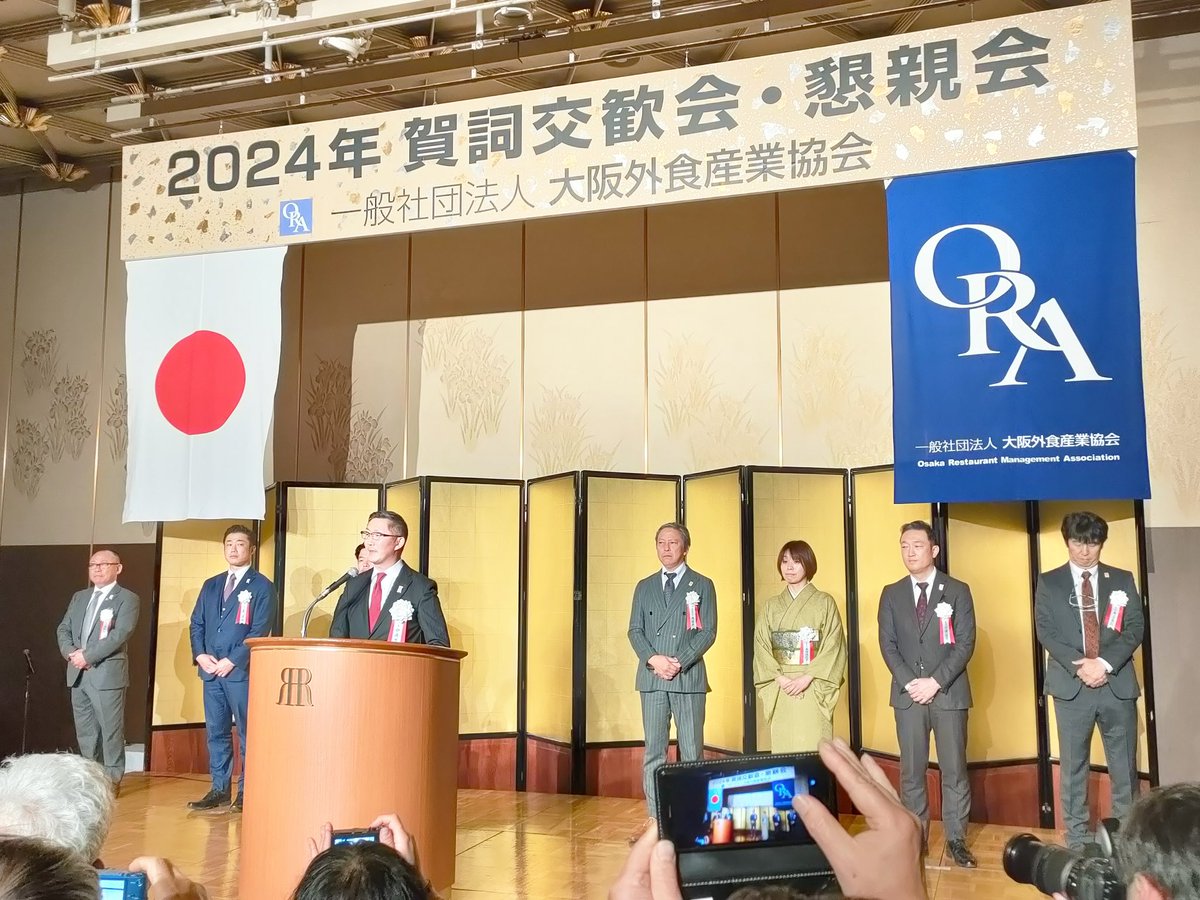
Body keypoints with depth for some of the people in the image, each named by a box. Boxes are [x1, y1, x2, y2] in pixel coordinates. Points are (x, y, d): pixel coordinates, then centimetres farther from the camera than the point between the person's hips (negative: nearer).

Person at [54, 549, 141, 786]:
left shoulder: (127, 599, -3)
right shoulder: (79, 597, 18)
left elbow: (121, 634, -14)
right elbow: (63, 629, 14)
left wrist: (87, 655, -17)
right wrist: (71, 652, -6)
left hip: (107, 673, -6)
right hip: (78, 674, 6)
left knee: (110, 731, -3)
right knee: (85, 732, 11)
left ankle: (112, 779, 4)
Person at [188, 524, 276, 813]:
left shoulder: (262, 587, -1)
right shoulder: (211, 585, 17)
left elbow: (260, 630, -9)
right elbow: (197, 624, 15)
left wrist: (231, 661, -14)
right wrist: (200, 655, -2)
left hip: (241, 670, -5)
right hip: (210, 669, 6)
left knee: (247, 733, -2)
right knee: (216, 733, 9)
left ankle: (247, 792, 4)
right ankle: (219, 789, 16)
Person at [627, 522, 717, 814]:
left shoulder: (702, 585, 6)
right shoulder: (644, 587, 15)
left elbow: (708, 631, -1)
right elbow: (635, 630, 9)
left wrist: (680, 663, -12)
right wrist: (653, 659, -9)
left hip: (688, 677, -3)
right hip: (651, 677, 3)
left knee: (692, 751, -2)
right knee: (654, 750, 4)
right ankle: (655, 816, 9)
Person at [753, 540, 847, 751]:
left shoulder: (824, 603, 3)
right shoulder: (771, 606, 11)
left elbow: (833, 646, -4)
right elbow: (761, 647, 6)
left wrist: (807, 678, -13)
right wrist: (779, 678, -9)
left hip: (814, 688, -3)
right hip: (781, 690, 3)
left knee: (813, 748, -7)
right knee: (783, 747, 1)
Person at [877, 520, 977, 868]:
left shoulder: (957, 591, 2)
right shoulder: (891, 594, 8)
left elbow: (966, 643, -5)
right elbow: (888, 645, 4)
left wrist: (936, 682, -13)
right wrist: (910, 683, -9)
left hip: (949, 693, -2)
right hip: (908, 694, 2)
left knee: (954, 770, 2)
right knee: (911, 770, 5)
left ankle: (956, 839, 11)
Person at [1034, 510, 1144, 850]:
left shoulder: (1122, 579, 8)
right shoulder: (1049, 582, 5)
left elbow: (1135, 627, 1)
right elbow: (1045, 631, -1)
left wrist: (1105, 663, -13)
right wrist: (1078, 665, -14)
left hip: (1117, 682, 1)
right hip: (1072, 684, -1)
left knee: (1125, 764, 6)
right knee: (1073, 765, 5)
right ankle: (1077, 838, 13)